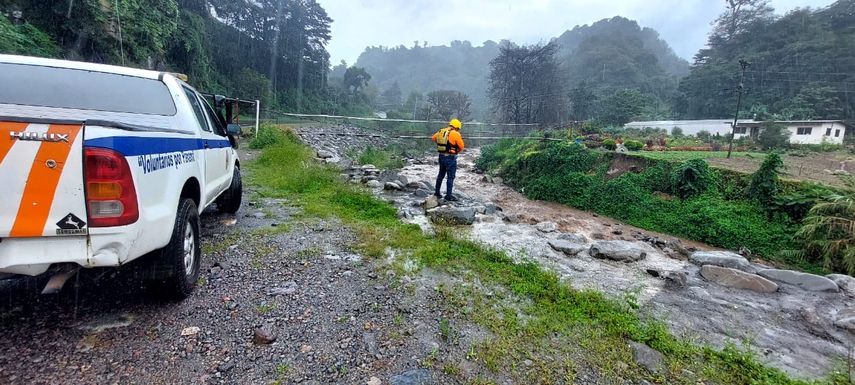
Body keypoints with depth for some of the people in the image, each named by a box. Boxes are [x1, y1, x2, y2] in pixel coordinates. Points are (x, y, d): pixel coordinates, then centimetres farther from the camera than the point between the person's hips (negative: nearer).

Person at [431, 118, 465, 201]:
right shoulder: (455, 134, -13)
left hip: (441, 156, 7)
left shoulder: (441, 131, 6)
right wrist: (456, 151, 10)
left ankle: (437, 192, 29)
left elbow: (434, 138, 23)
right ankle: (448, 195, 5)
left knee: (441, 174, 21)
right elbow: (461, 147, -9)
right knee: (450, 177, 2)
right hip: (450, 157, -7)